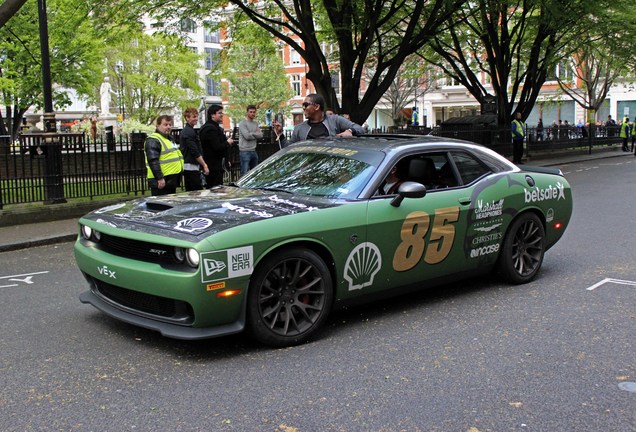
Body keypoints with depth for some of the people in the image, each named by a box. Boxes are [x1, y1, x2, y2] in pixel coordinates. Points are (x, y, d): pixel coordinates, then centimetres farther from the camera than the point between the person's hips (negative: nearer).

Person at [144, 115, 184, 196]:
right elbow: (153, 161, -22)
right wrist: (159, 178, -27)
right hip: (161, 182, -10)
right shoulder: (153, 141, -12)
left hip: (171, 181, 10)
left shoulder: (169, 138, 21)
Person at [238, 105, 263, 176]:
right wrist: (256, 134, -3)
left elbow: (261, 135, 2)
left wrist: (252, 133, -9)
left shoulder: (256, 124, 14)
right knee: (244, 174, -9)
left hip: (253, 151, 7)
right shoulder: (242, 123, -7)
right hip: (245, 151, -7)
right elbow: (247, 136, -18)